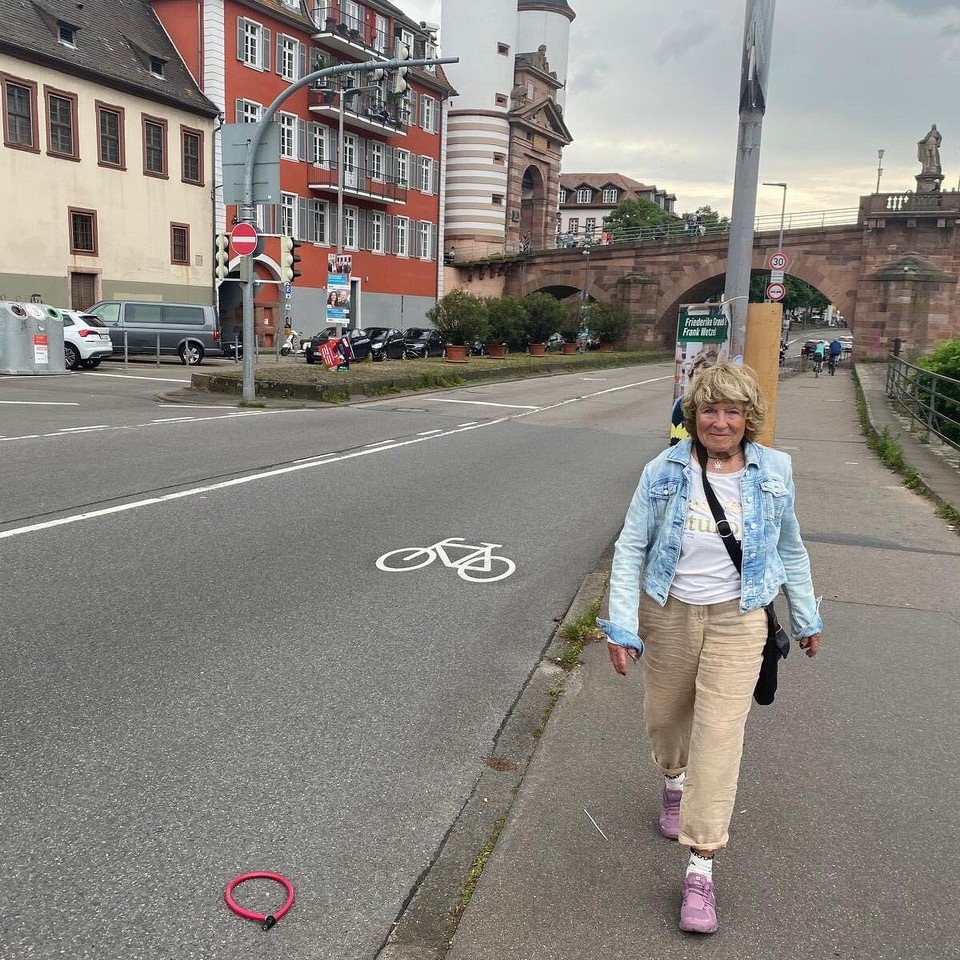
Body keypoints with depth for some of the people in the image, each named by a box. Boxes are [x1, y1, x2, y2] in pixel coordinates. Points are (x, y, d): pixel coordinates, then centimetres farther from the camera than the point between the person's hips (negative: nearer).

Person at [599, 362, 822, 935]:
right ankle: (675, 778, 52)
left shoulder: (774, 472, -6)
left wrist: (807, 618, 15)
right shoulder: (665, 471, -11)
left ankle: (701, 867, 5)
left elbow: (790, 550, 8)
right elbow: (631, 548, -7)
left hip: (736, 619, -1)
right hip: (669, 613, 1)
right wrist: (622, 625, -12)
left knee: (719, 735, -5)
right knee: (664, 716, 17)